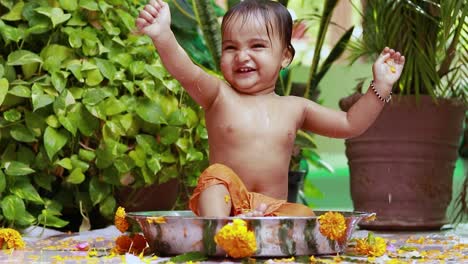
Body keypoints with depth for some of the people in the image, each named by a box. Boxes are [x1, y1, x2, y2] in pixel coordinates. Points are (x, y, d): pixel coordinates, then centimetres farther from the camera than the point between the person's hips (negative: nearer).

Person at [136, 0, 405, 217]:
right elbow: (187, 72, -21)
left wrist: (380, 86, 5)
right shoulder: (219, 95, 0)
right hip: (227, 203, -2)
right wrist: (163, 35, -40)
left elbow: (350, 124, 16)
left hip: (272, 210, 2)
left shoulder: (293, 108, 10)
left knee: (303, 214, -25)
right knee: (217, 174, -29)